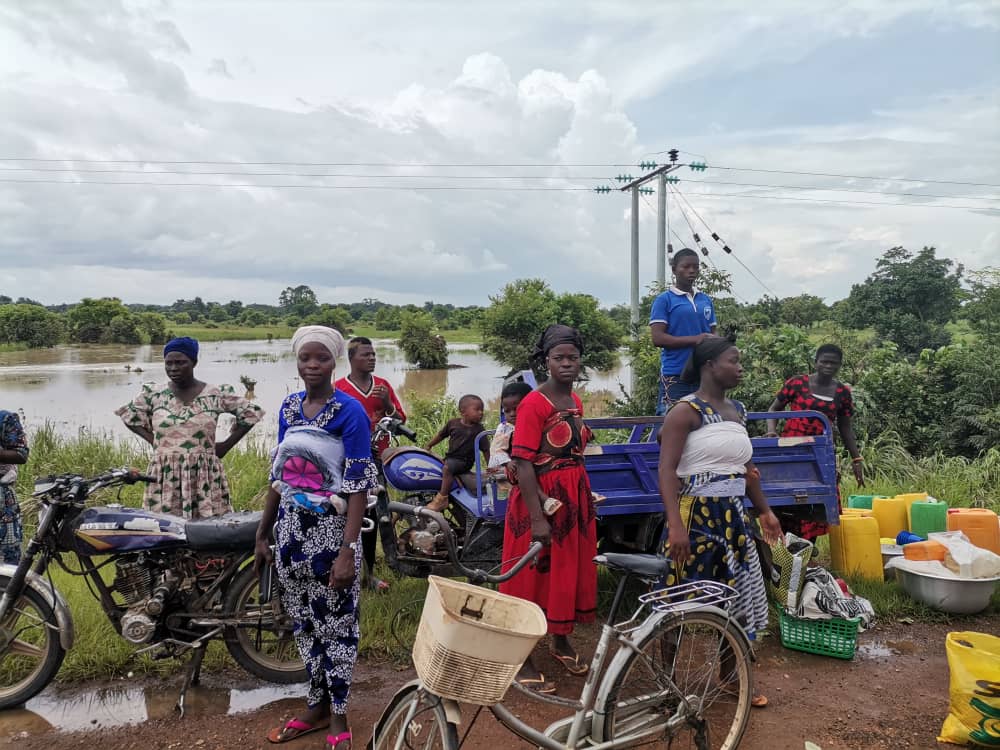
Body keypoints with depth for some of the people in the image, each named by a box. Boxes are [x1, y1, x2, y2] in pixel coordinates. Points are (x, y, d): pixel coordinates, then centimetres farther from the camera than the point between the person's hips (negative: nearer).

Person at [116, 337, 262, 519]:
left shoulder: (216, 394, 1)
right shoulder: (154, 394, 8)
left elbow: (252, 413, 8)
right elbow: (129, 415, 23)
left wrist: (226, 445, 4)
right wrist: (152, 440, 11)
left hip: (204, 476, -2)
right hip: (164, 476, 2)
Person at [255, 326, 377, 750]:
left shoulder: (350, 412, -12)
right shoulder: (288, 408, 6)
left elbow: (358, 486, -15)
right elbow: (279, 474, 13)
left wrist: (348, 551, -20)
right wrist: (263, 534, 13)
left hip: (330, 533, -6)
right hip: (290, 531, 6)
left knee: (336, 627, 5)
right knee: (303, 624, 15)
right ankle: (316, 706, 32)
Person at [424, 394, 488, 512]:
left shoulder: (478, 430, -6)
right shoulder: (452, 423, 4)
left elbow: (485, 450, -3)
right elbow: (441, 435, 18)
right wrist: (428, 446, 17)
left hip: (464, 461, -6)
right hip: (450, 457, 6)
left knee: (447, 467, -33)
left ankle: (442, 498, -31)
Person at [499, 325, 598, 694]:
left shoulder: (575, 402, 7)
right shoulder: (533, 404, -16)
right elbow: (523, 462, -19)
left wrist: (586, 499, 17)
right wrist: (537, 517, -23)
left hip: (575, 497, 8)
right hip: (540, 497, -7)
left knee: (571, 569, 18)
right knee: (534, 574, 4)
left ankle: (560, 640, 40)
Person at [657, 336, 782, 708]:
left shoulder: (738, 410, 11)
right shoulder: (686, 410, -13)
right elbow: (666, 470, -20)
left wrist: (764, 511, 24)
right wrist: (676, 524, -28)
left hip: (733, 516, 8)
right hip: (696, 515, -8)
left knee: (738, 596, 14)